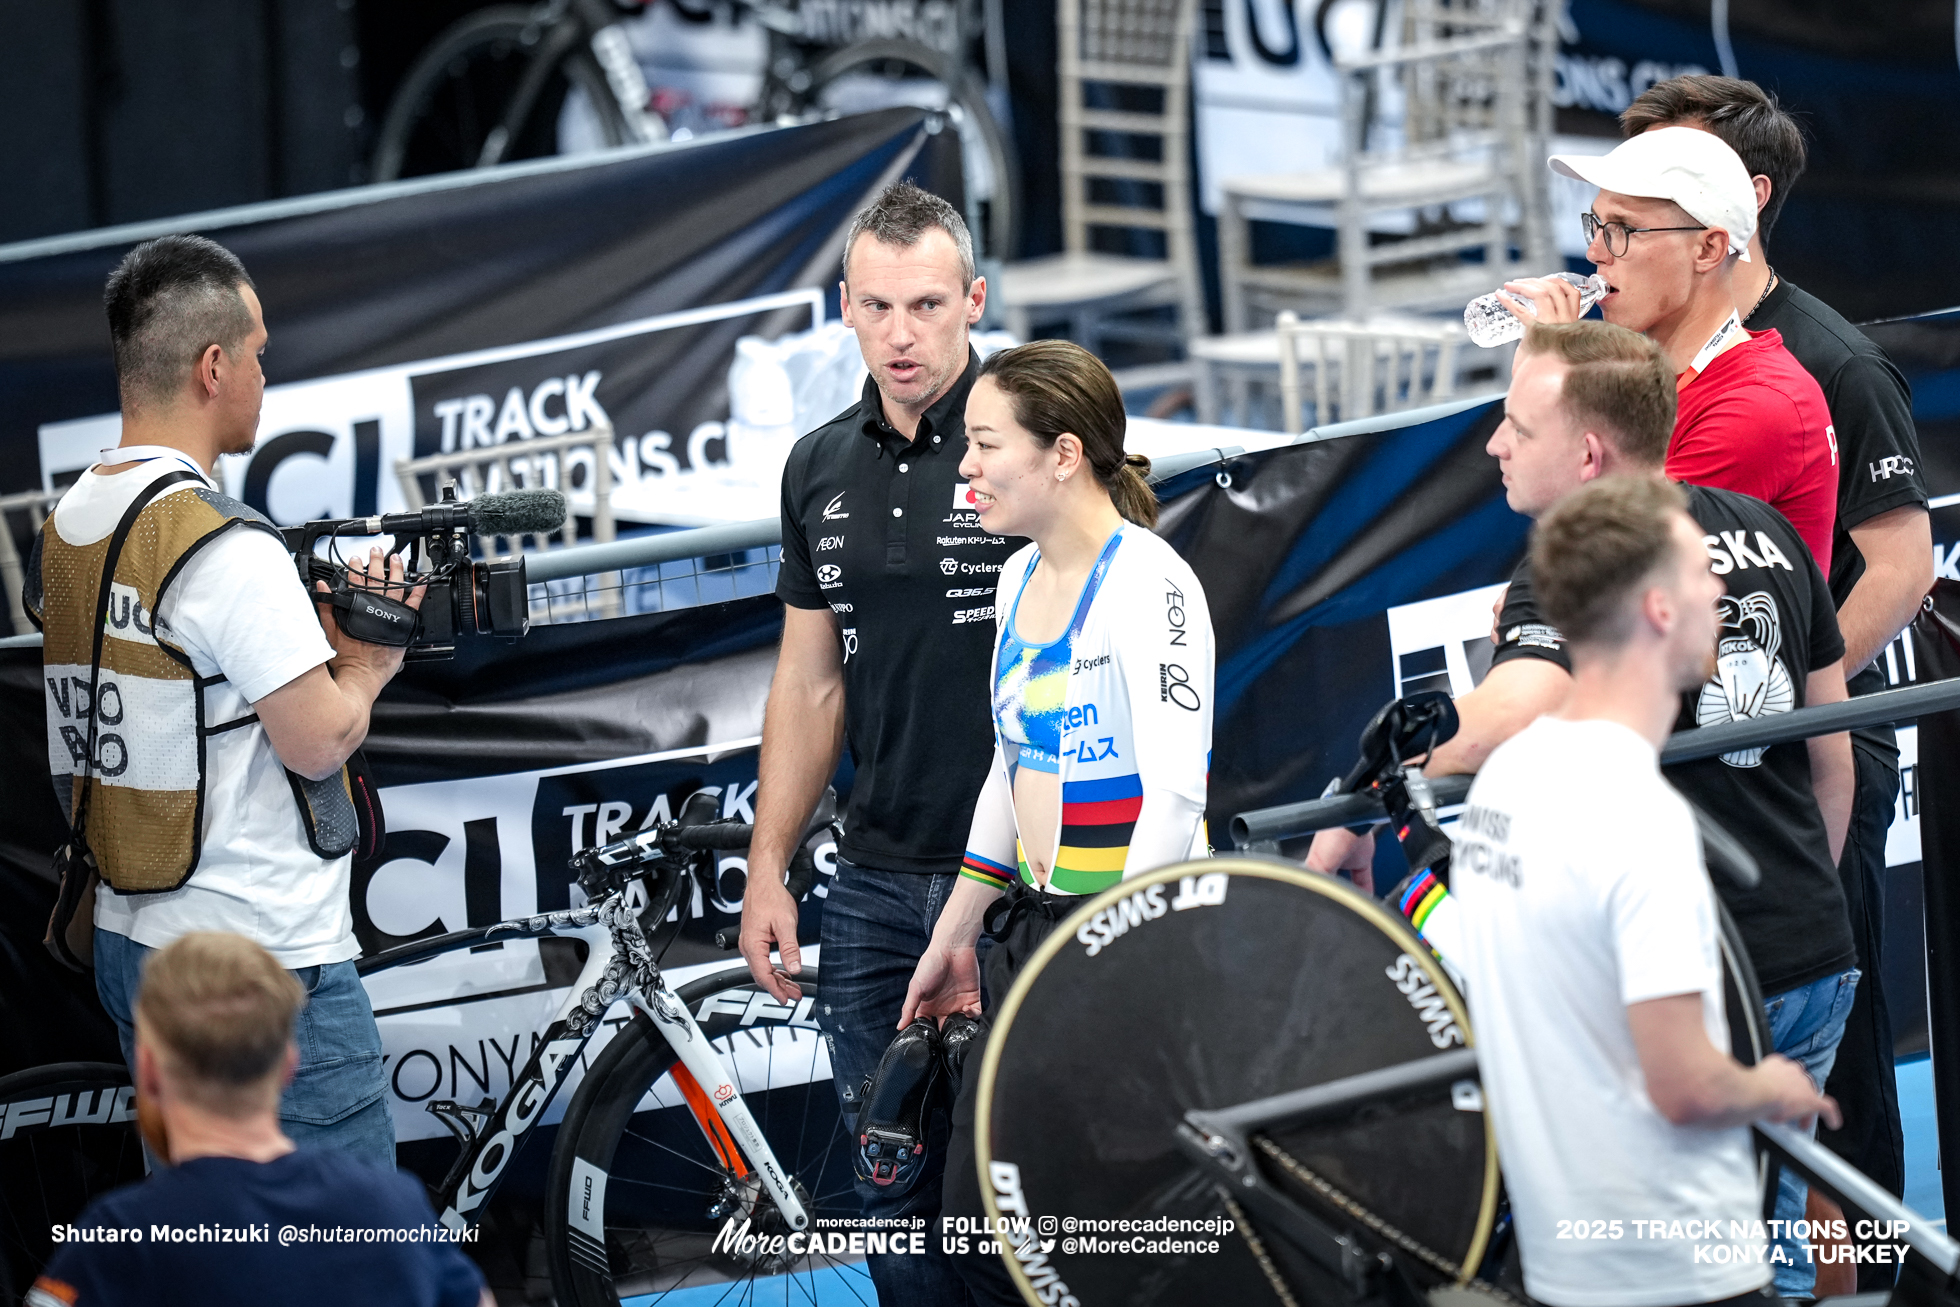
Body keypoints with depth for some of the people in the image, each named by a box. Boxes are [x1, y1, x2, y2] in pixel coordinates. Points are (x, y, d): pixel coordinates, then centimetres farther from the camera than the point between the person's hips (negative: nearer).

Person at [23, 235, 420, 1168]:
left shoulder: (62, 532, 8)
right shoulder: (227, 549, -19)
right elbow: (317, 741, -17)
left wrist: (318, 633, 11)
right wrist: (369, 664, 3)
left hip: (127, 948, 9)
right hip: (265, 966, -9)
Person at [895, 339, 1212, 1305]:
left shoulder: (1148, 583, -15)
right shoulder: (1022, 577, 12)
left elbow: (1174, 797, -21)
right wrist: (954, 933, 22)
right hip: (1032, 927, 9)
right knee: (977, 1216, 8)